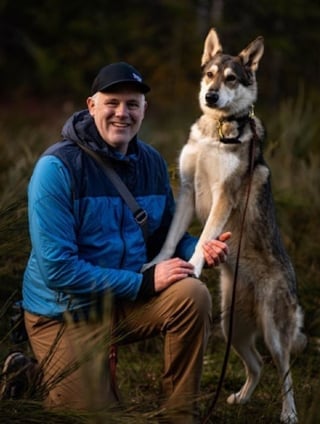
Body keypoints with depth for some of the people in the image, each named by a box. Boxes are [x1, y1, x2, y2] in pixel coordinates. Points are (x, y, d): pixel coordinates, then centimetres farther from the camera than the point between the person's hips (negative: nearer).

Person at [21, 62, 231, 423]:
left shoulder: (151, 163, 0)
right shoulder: (57, 167, -20)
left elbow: (165, 235, 10)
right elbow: (57, 268, -24)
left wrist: (200, 249, -14)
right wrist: (143, 282, -25)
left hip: (125, 303, 5)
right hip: (65, 312, -5)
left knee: (192, 295, -21)